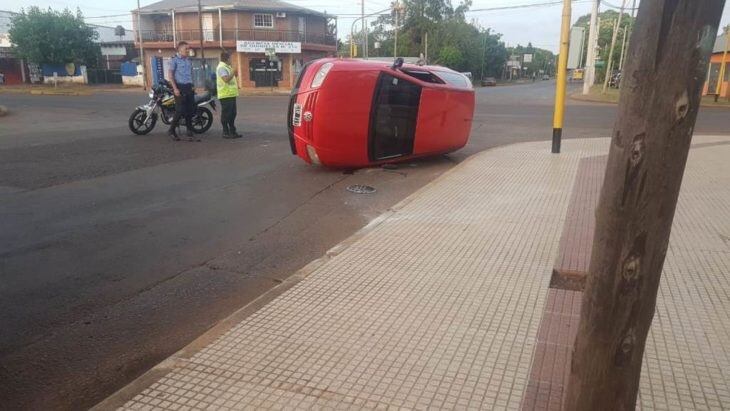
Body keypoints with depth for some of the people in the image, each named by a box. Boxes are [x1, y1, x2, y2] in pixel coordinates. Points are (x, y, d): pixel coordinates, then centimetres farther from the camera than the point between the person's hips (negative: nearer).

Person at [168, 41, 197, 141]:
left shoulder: (189, 60, 14)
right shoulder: (175, 60, -4)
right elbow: (170, 74, -8)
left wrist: (192, 86, 13)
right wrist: (175, 88, -15)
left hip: (189, 87, 6)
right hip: (180, 87, -6)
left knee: (190, 110, 4)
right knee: (180, 110, -9)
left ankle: (190, 132, 11)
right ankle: (172, 130, 5)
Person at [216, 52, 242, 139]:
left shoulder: (227, 67, 20)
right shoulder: (221, 67, -13)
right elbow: (226, 79, -26)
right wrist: (233, 73, -21)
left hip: (231, 94, 10)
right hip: (226, 95, -10)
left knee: (232, 114, 13)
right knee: (226, 114, -5)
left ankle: (232, 131, 20)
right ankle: (226, 132, -1)